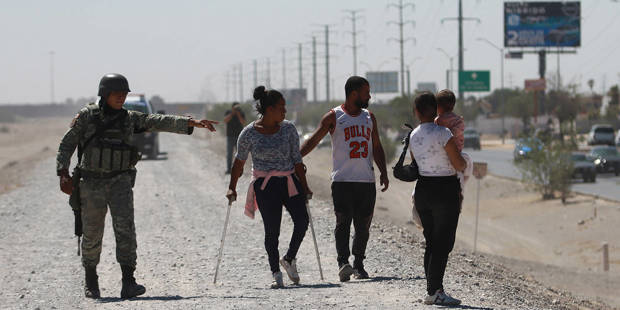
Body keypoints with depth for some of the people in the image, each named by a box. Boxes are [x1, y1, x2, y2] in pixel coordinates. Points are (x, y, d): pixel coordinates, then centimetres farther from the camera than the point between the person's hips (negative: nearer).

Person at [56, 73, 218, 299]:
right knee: (92, 235, 6)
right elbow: (67, 144, 1)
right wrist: (63, 173, -10)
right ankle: (91, 280, 29)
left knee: (125, 228, -16)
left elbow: (160, 122, -3)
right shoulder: (87, 116, -1)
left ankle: (128, 284, -20)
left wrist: (192, 123, -13)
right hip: (92, 182, -1)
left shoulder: (129, 119, 5)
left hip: (120, 181, 1)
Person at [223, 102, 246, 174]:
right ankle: (228, 170, -2)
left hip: (239, 136, 0)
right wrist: (233, 113, -19)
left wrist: (238, 114, -18)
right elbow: (225, 120, -14)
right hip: (230, 136, 0)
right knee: (229, 154, -4)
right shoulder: (228, 112, 3)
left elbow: (243, 123, -12)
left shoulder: (241, 114, 2)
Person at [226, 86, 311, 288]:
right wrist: (232, 188, 8)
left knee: (302, 221, -9)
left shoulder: (288, 129, 3)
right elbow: (239, 161, 7)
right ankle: (276, 274, 6)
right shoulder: (249, 133, -4)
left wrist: (304, 187, 2)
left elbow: (296, 160, 5)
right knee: (272, 230, -4)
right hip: (265, 185, -3)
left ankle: (289, 259, 14)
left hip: (289, 181, 3)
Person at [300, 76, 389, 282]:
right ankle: (343, 263, -19)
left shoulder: (369, 117, 15)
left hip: (367, 180, 4)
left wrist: (383, 172, 10)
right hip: (342, 180, -4)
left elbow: (376, 148, 20)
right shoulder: (334, 117, 1)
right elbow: (313, 141, 0)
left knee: (363, 225, 5)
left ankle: (359, 264, 14)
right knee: (343, 222, -13)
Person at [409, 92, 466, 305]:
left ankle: (432, 290, 12)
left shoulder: (413, 136, 6)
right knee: (443, 243, -4)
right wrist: (463, 161, 8)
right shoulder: (442, 133, -15)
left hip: (423, 189, 7)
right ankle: (435, 291, -11)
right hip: (445, 190, -7)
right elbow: (460, 165, -13)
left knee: (431, 242, 12)